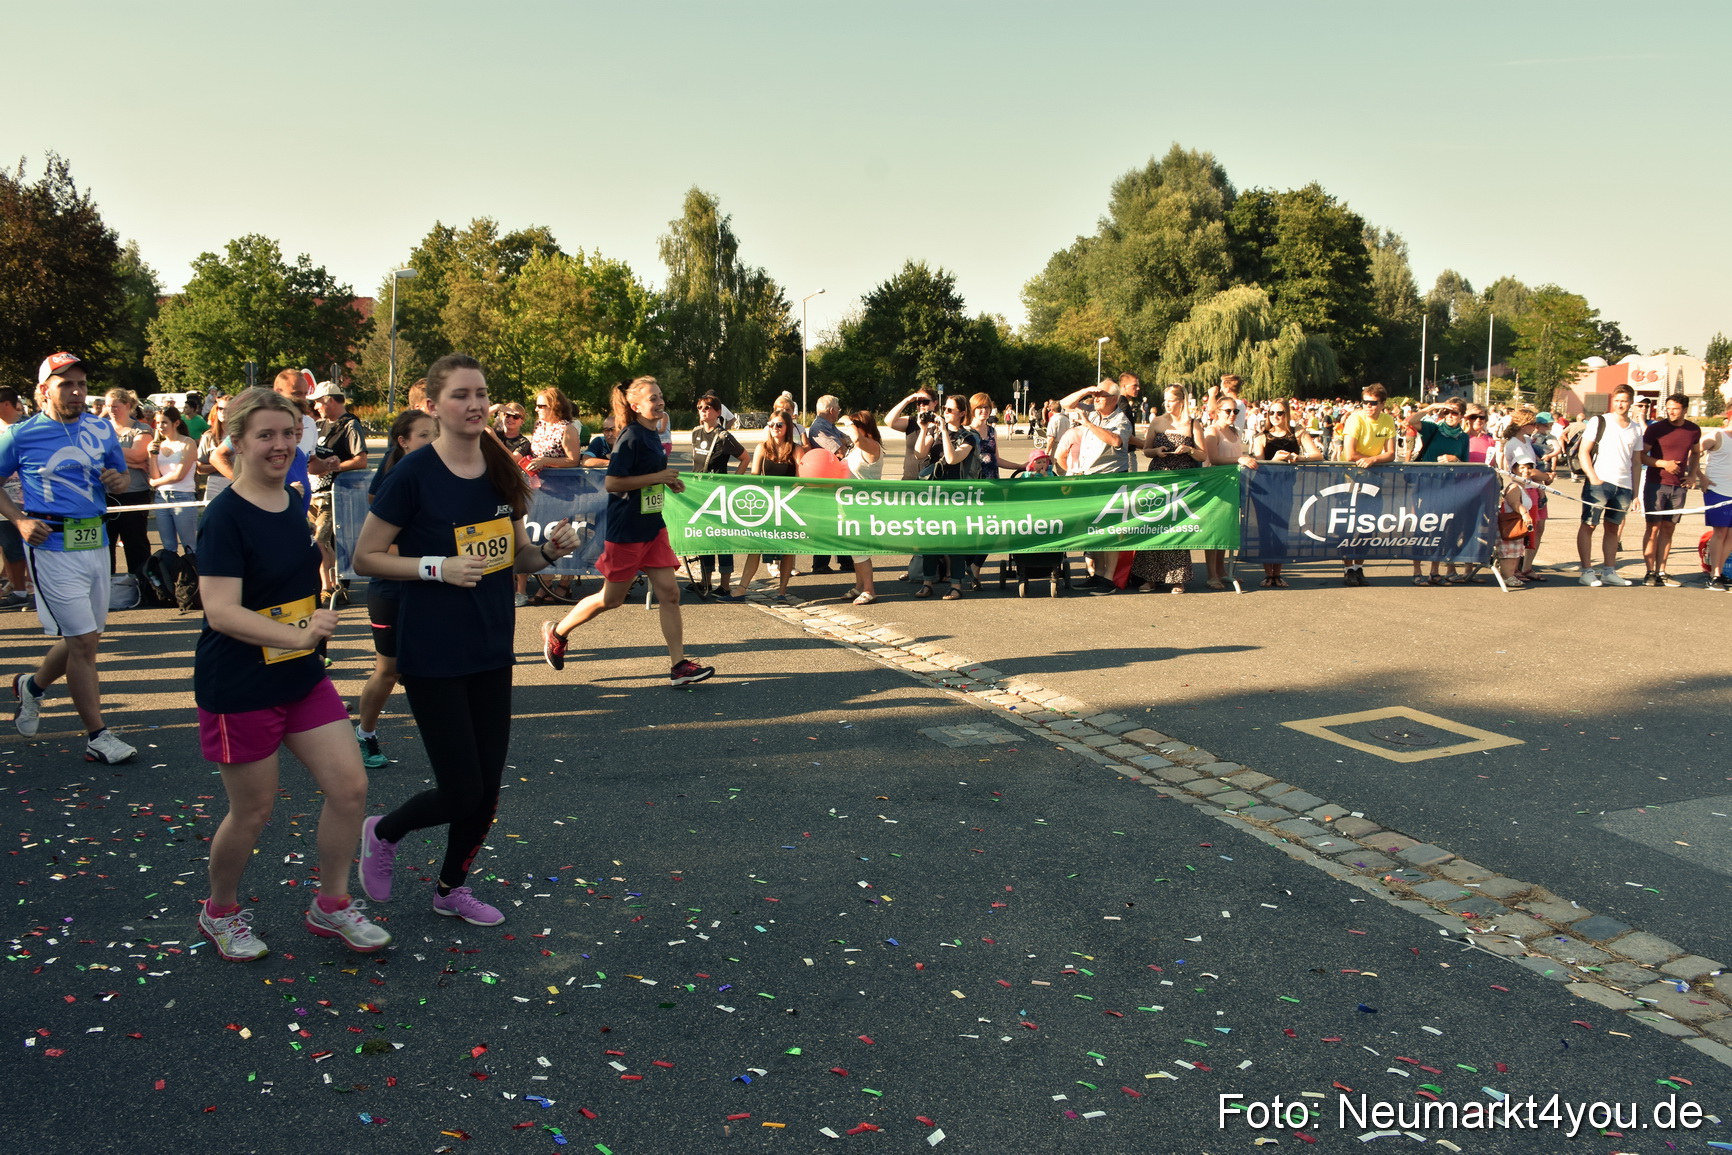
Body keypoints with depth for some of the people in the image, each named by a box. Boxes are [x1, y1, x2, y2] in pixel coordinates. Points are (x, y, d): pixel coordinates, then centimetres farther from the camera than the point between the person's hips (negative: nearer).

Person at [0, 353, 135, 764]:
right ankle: (98, 737, 0)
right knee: (83, 640, -7)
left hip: (95, 542, 5)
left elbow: (122, 474, 20)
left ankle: (33, 686, 45)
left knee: (83, 638, 15)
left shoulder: (102, 430, 8)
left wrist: (117, 480, -3)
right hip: (52, 545, -5)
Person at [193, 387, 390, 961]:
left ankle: (331, 905, 21)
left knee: (350, 786, 3)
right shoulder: (226, 517, -18)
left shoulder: (293, 504, 5)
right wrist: (298, 635, -37)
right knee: (252, 811, 6)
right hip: (240, 690, -7)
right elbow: (220, 612, -27)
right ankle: (219, 912, 33)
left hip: (302, 677, 7)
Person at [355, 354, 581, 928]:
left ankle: (451, 888, 35)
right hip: (433, 656, -6)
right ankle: (383, 833, 30)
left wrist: (549, 549, -8)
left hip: (492, 651, 6)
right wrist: (438, 566, -21)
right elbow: (365, 558, -9)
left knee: (487, 789, 11)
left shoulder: (502, 471, 4)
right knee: (461, 791, -2)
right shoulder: (414, 473, -13)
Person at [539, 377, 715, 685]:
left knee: (669, 593, 0)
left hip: (652, 526, 8)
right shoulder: (631, 437, -17)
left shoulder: (652, 435, 9)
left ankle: (679, 666, 2)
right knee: (611, 599, 6)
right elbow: (613, 483, -22)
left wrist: (668, 481, 5)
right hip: (626, 530, -8)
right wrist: (658, 476, -20)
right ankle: (556, 632, 27)